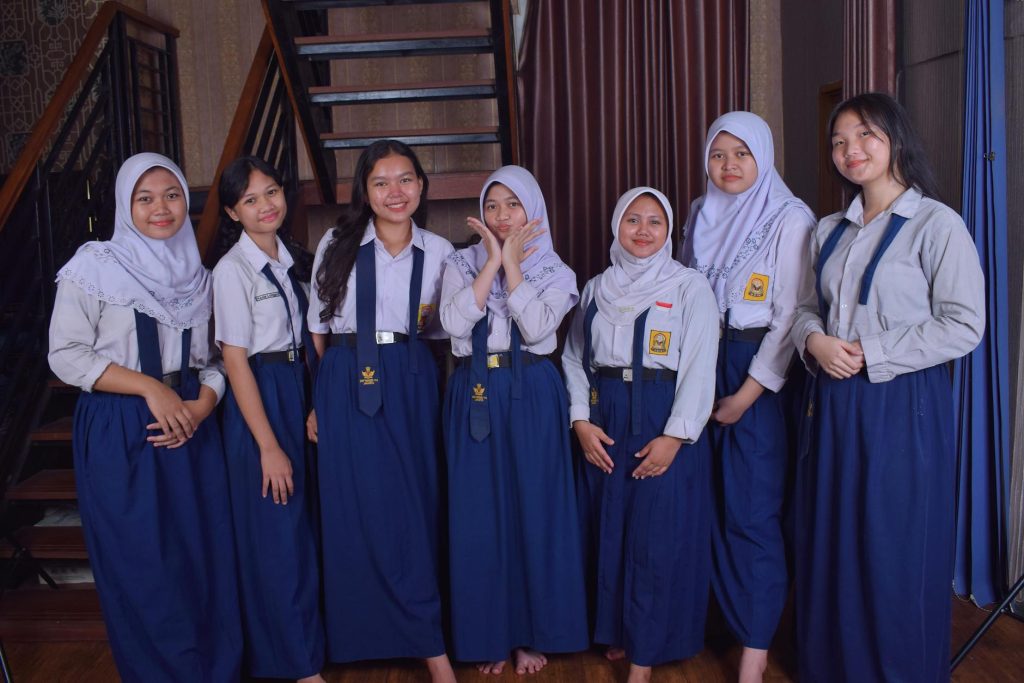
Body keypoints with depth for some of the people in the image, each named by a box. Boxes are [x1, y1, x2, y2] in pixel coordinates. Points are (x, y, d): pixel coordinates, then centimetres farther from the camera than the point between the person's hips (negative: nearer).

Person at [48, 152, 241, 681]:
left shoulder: (196, 274, 11)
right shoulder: (95, 267, -5)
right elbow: (66, 355, -9)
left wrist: (202, 404, -6)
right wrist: (150, 387, -15)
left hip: (191, 426, 4)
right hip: (119, 433, -4)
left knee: (206, 556, 6)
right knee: (143, 567, 2)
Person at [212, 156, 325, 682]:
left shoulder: (286, 259, 9)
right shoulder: (232, 270, -13)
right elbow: (235, 361, -16)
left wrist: (312, 405, 7)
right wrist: (269, 446, -17)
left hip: (299, 392, 7)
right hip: (259, 402, -7)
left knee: (304, 524, 16)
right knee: (276, 532, 0)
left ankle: (307, 635, 34)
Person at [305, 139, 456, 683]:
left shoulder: (439, 251, 5)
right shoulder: (338, 244, 1)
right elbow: (317, 327, 4)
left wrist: (429, 318, -3)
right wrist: (315, 401, 1)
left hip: (413, 383, 2)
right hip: (349, 384, -2)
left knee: (415, 505, 6)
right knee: (368, 510, -2)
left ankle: (408, 632, 26)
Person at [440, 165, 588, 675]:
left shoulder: (554, 272, 5)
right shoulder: (462, 264, 7)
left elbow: (537, 328, -13)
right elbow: (454, 323, -11)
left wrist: (512, 263, -10)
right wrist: (493, 260, -10)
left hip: (533, 396, -1)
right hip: (475, 394, 1)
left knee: (534, 509, 3)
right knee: (479, 514, 3)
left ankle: (532, 633, 18)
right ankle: (490, 634, 17)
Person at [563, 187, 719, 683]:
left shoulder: (689, 287, -3)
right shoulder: (597, 288, 10)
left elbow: (700, 367, -8)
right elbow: (574, 358, 11)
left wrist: (675, 436, -15)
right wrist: (581, 420, -2)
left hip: (662, 423, -4)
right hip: (604, 423, 4)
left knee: (657, 541, -2)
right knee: (608, 532, 10)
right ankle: (616, 633, 28)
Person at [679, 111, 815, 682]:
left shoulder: (791, 219, -8)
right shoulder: (701, 213, 10)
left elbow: (791, 315, -11)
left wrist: (746, 394, -13)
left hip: (758, 375, -5)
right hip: (700, 363, 6)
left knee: (751, 512, -3)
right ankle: (722, 615, 27)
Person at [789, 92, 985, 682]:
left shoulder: (936, 224, -8)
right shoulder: (831, 231, 12)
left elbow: (964, 326, -13)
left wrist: (869, 354, -15)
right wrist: (815, 340, -5)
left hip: (904, 405, -6)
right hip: (836, 404, 6)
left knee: (897, 551, 4)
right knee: (831, 543, 12)